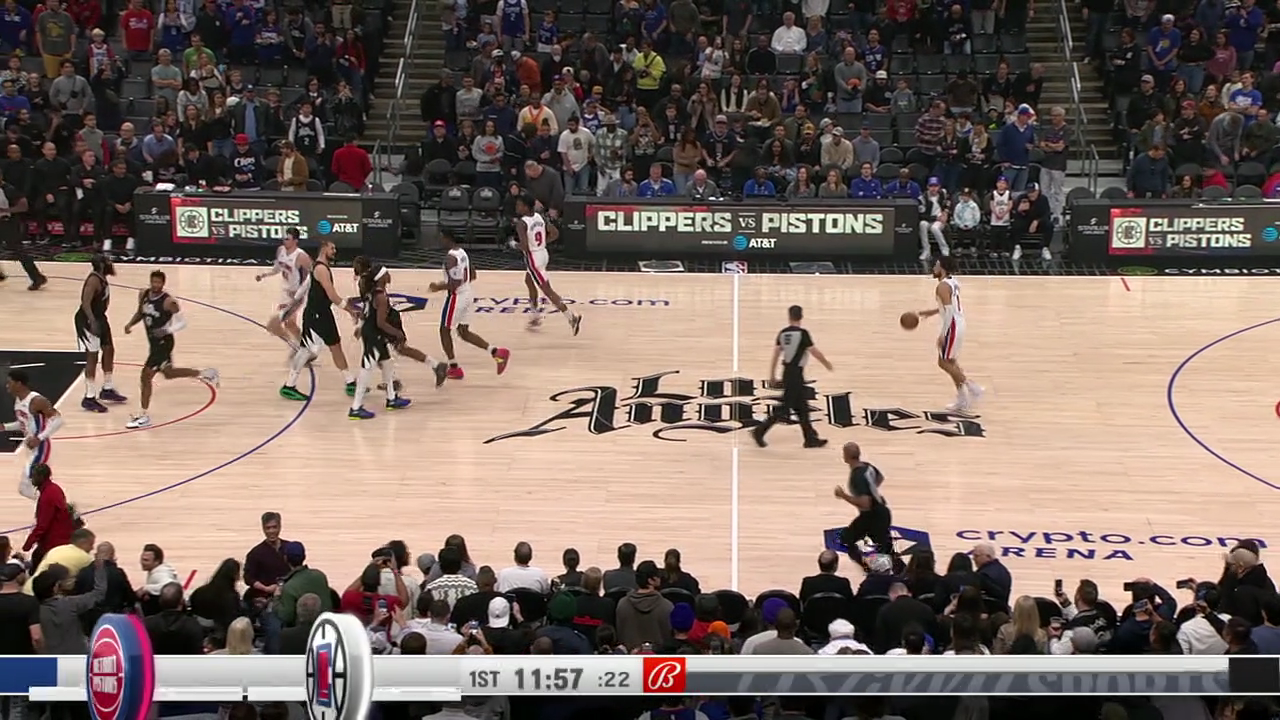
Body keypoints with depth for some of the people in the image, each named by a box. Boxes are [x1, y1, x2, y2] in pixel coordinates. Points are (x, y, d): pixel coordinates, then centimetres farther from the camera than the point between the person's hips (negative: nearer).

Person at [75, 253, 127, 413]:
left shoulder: (102, 279, 7)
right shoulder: (94, 280, -23)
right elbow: (85, 302, -31)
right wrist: (93, 322, -37)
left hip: (99, 318, 10)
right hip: (88, 321, -10)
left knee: (109, 349, 17)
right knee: (92, 357, -7)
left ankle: (107, 389, 30)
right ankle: (89, 398, -2)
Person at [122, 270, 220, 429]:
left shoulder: (168, 301, -21)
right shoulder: (143, 294, 0)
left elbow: (182, 322, -15)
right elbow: (141, 313, 17)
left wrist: (167, 330, -30)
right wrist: (130, 324, 0)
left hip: (163, 342, -8)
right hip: (153, 342, 8)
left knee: (146, 376, -8)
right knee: (168, 373, 21)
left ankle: (144, 416, 2)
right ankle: (205, 374, 37)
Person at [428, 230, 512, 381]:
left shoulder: (450, 257, -21)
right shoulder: (462, 252, 9)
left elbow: (454, 285, -27)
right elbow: (472, 276, 18)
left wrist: (438, 287, -11)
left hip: (456, 297, -9)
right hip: (467, 295, 9)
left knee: (445, 330, 8)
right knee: (464, 332, 15)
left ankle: (454, 368, 12)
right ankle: (496, 352, 4)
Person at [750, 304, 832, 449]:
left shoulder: (783, 333, 3)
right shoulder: (802, 333, -15)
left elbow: (775, 355, 4)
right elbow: (815, 352, -11)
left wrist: (772, 376, 10)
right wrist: (826, 363, 6)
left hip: (787, 373, 8)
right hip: (795, 374, -7)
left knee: (802, 407, 15)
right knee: (784, 408, -3)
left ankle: (811, 438, 20)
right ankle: (759, 431, -5)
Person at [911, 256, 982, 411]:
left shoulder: (943, 286, -19)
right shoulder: (952, 282, 11)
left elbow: (949, 311, -25)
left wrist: (943, 334, -24)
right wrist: (932, 312, 25)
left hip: (953, 326, -10)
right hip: (958, 324, 10)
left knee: (943, 362, 0)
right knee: (951, 361, 16)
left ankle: (973, 388, -1)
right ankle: (962, 400, 19)